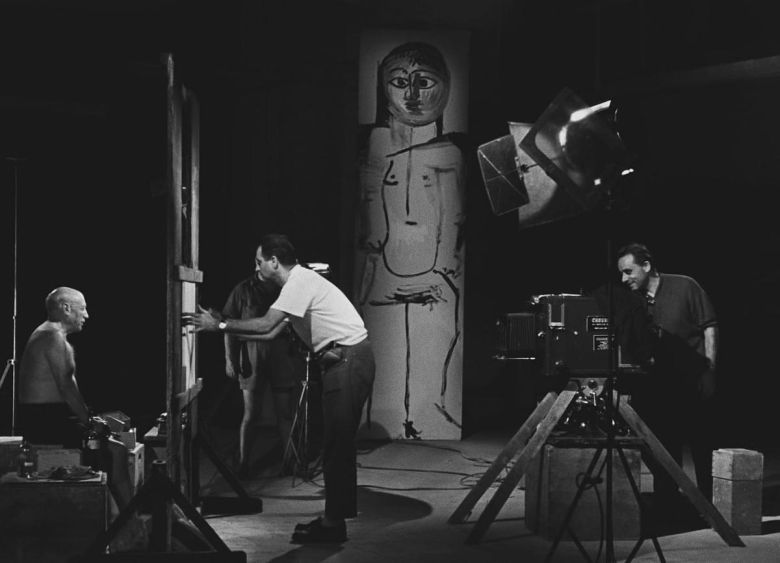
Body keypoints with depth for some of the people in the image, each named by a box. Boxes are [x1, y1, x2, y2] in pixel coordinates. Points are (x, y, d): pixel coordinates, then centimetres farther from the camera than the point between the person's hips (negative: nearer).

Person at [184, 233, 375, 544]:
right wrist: (220, 324, 13)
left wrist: (219, 325, -14)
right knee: (338, 442, 14)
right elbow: (272, 331, 18)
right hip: (344, 363, 11)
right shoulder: (299, 282, 18)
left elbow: (265, 325, -22)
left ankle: (333, 524, -6)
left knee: (337, 443, -9)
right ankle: (336, 516, 20)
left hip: (348, 361, -11)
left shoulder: (301, 281, -14)